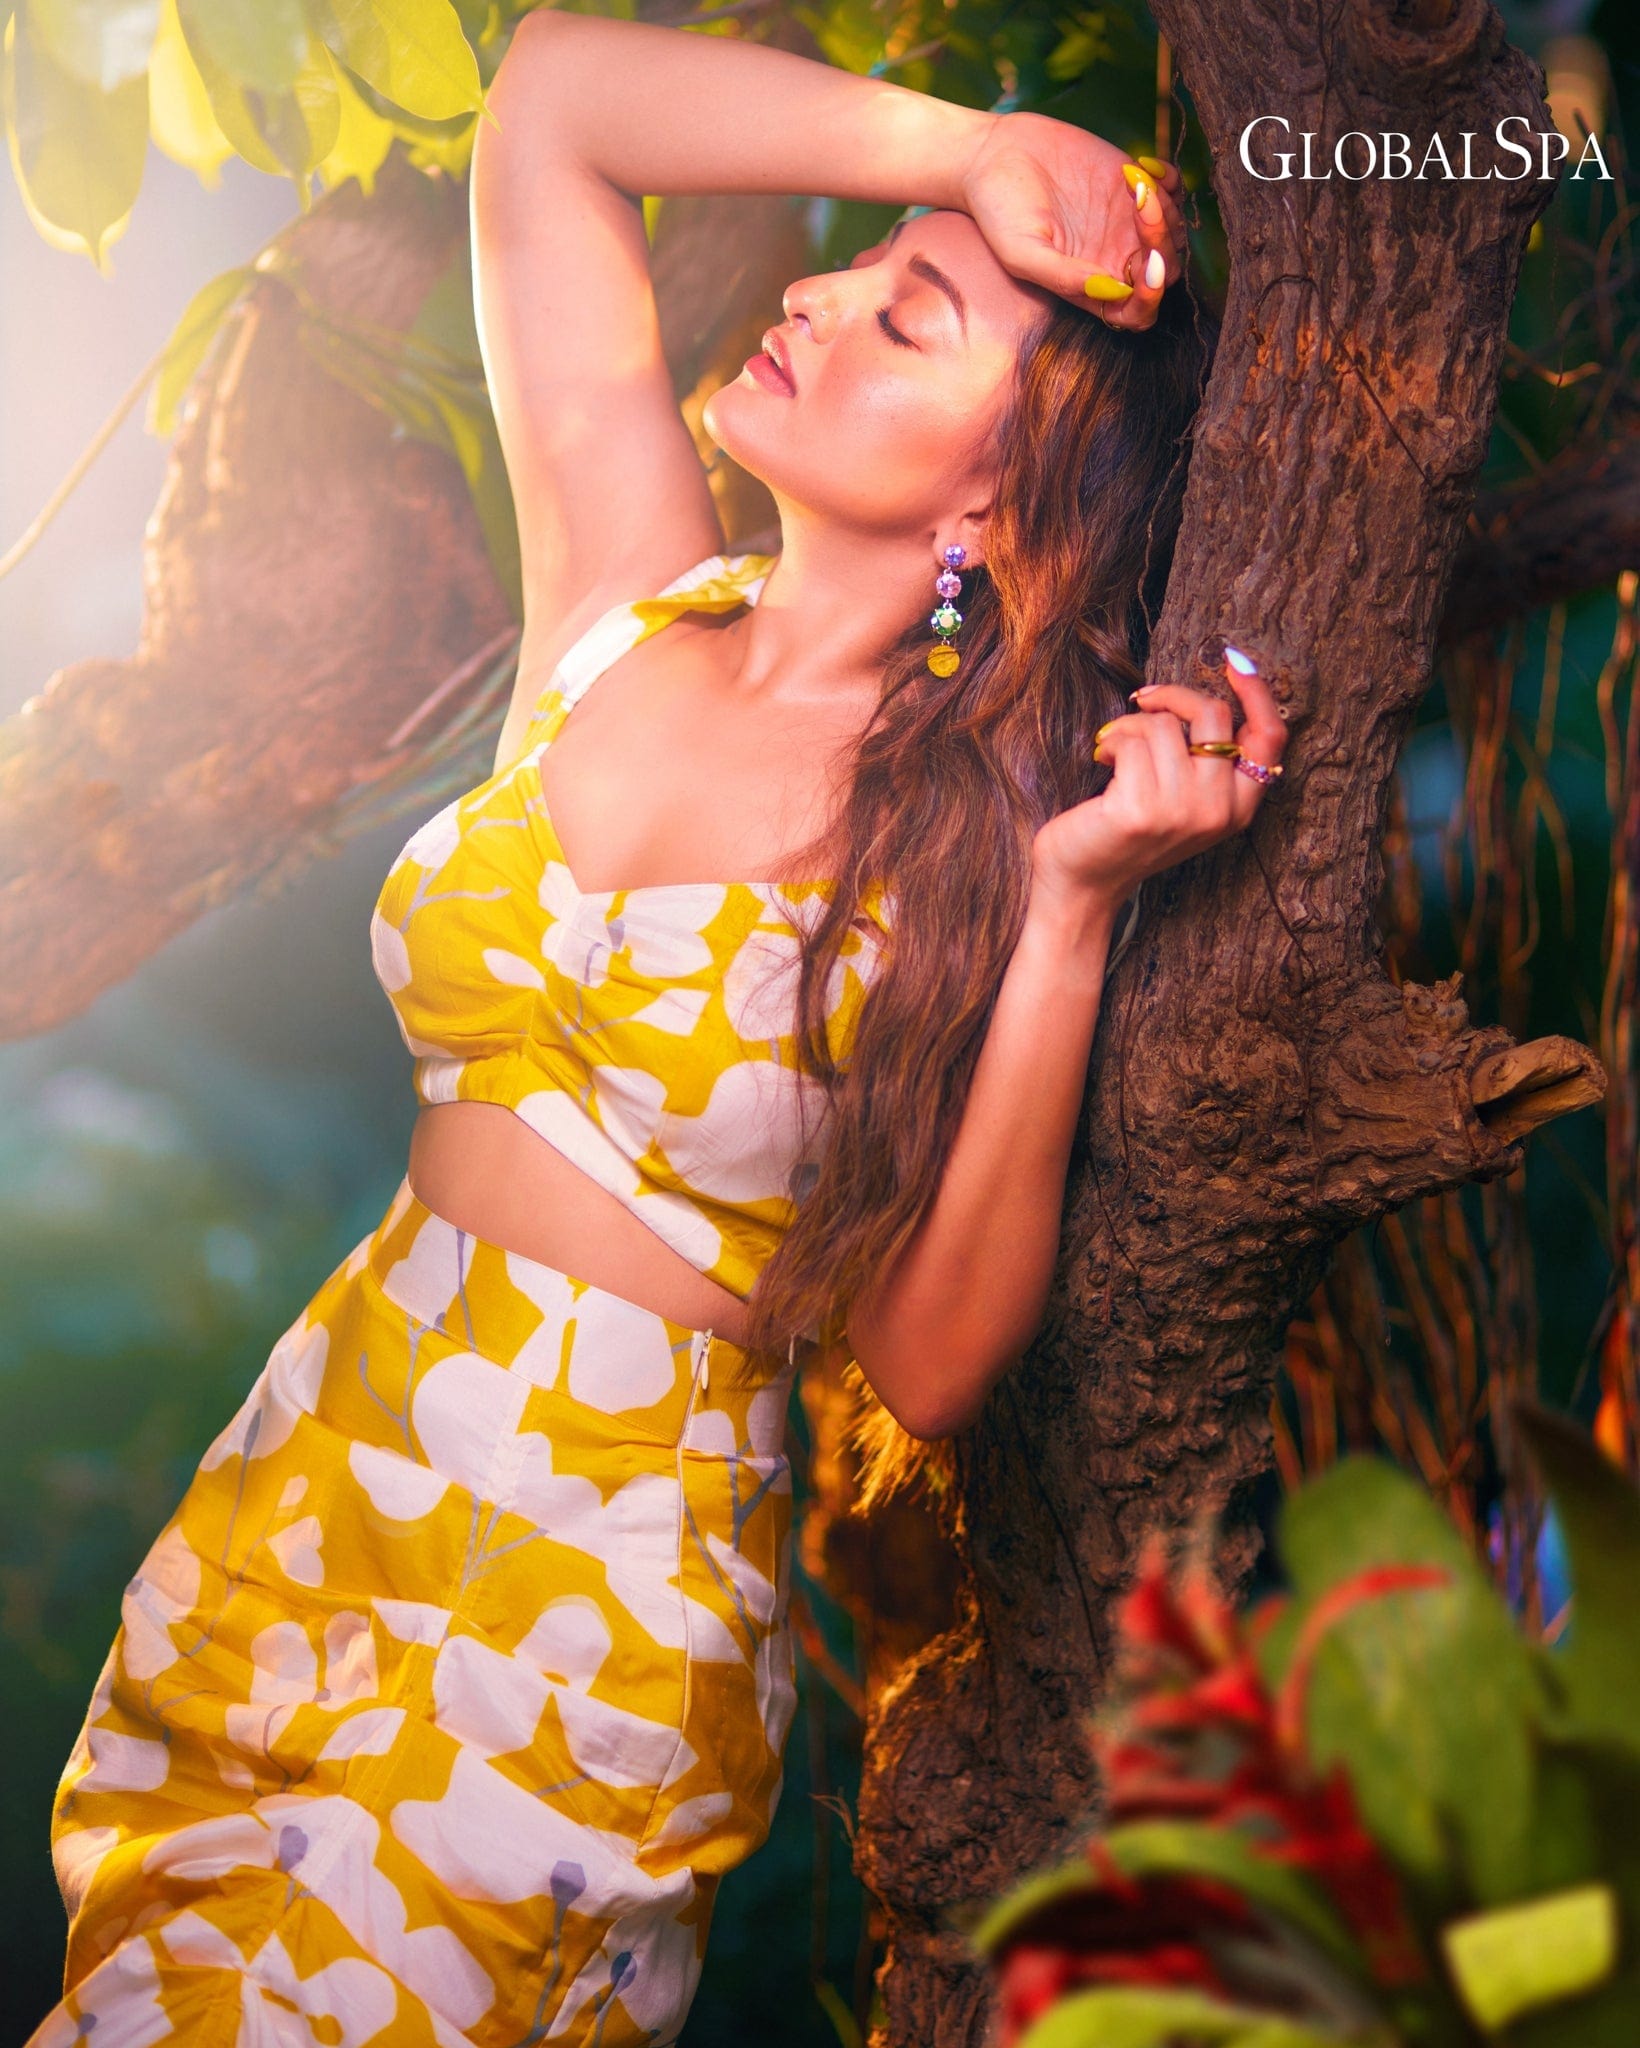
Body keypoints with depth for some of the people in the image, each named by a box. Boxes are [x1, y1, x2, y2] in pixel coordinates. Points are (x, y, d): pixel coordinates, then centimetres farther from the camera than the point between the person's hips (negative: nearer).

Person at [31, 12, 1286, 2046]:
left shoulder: (969, 843, -12)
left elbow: (927, 1366, -18)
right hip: (300, 1494, 5)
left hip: (591, 1644, -5)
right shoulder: (630, 608, 0)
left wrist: (1073, 908, -23)